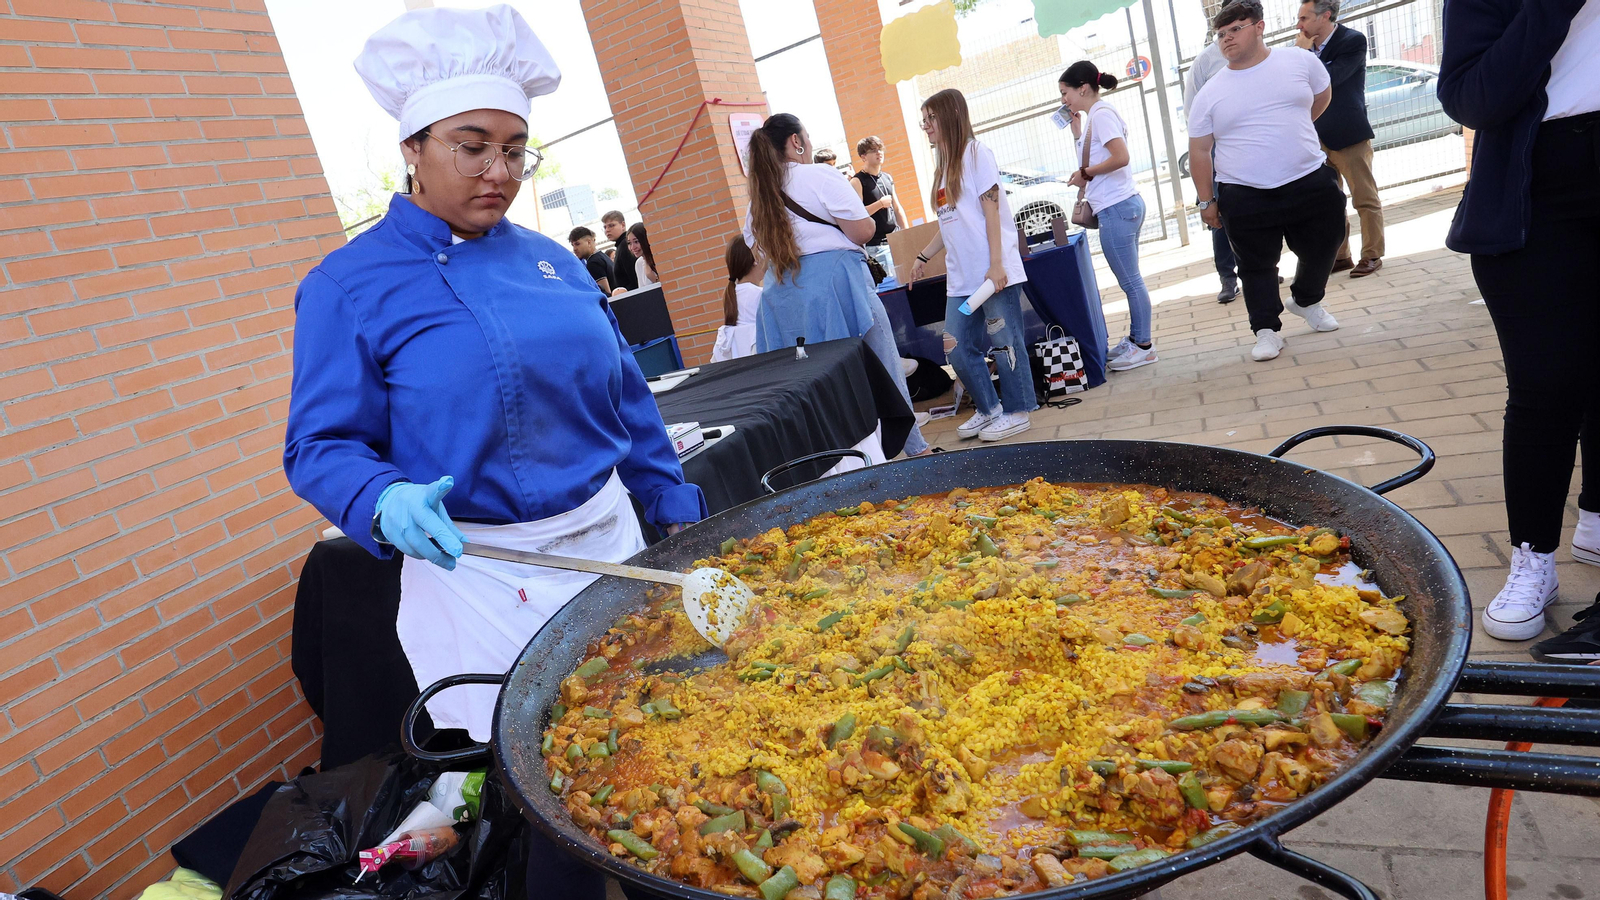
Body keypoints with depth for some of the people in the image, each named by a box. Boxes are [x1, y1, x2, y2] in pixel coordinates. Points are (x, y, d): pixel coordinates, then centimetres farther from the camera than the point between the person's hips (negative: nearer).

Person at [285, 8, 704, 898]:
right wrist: (388, 503, -28)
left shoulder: (550, 257, 7)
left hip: (611, 540, 5)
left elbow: (627, 400, 12)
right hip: (479, 578, -5)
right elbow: (322, 447, -7)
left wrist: (676, 513, 11)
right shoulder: (351, 287, -7)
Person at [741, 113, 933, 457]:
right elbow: (862, 231, -11)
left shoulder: (758, 196, 11)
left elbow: (758, 248, 15)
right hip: (834, 283, -6)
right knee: (882, 368, 5)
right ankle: (916, 448, 12)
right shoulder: (820, 177, -8)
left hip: (782, 295, 6)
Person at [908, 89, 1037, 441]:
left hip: (993, 271, -8)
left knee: (1004, 341, 0)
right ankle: (989, 409, 22)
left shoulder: (975, 154, -4)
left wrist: (996, 264, -17)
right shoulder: (944, 164, 19)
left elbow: (991, 210, -11)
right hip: (961, 277, 8)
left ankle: (1016, 412, 14)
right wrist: (923, 256, 21)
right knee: (957, 349, 6)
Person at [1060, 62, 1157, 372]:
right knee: (1130, 279, 15)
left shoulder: (1101, 114, -12)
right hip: (1125, 205, 10)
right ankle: (1135, 339, 24)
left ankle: (1143, 346, 4)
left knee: (1130, 281, -3)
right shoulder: (1098, 115, 17)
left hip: (1116, 208, -10)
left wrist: (1086, 173, -12)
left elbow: (1121, 157, -23)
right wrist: (1078, 134, 17)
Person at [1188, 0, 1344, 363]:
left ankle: (1306, 301, 39)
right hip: (1245, 198, -2)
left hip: (1312, 184, 2)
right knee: (1256, 267, 2)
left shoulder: (1299, 60, 2)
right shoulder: (1210, 94, -2)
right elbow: (1199, 150, 1)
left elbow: (1322, 95, 20)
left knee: (1321, 250, 12)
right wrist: (1206, 200, -1)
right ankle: (1267, 330, 13)